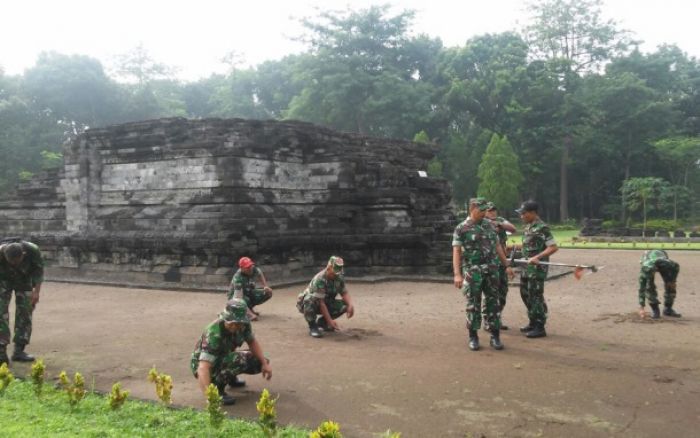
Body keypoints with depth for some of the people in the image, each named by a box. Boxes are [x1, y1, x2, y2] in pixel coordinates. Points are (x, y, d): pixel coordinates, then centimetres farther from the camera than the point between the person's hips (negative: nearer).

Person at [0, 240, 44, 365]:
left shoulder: (33, 250, -32)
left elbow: (39, 270, -15)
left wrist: (36, 292, -21)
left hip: (24, 279, 2)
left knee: (25, 313, -4)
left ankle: (19, 351, 4)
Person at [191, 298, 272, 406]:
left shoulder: (243, 325, -17)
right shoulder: (214, 333, -36)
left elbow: (252, 342, 2)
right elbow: (203, 367, -44)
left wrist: (265, 363, -12)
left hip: (225, 358, 8)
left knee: (260, 362, -5)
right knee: (239, 360, -34)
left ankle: (231, 378, 18)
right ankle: (218, 389, -14)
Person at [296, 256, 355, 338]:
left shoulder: (339, 277, -9)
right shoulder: (319, 279, -30)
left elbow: (344, 293, -4)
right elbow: (320, 302, -32)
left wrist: (350, 305, -25)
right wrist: (330, 321, -34)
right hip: (306, 303, -7)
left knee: (344, 305, -15)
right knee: (310, 298, -40)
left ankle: (321, 322, 6)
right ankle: (313, 326, -19)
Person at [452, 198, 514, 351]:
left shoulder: (489, 226, 11)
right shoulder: (461, 229, -4)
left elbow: (497, 247, 16)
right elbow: (456, 252, -8)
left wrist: (507, 265, 12)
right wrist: (457, 274, -17)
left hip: (491, 270, 4)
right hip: (472, 271, -4)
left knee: (492, 303, 5)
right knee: (473, 305, 2)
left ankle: (495, 336, 13)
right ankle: (473, 337, 12)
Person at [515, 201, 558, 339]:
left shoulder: (542, 228, -17)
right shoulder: (528, 226, 11)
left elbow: (553, 247, -21)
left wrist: (537, 257, -27)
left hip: (537, 268, -9)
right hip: (526, 268, 9)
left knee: (536, 297, -4)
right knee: (525, 294, 16)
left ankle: (540, 328, 5)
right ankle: (533, 323, 28)